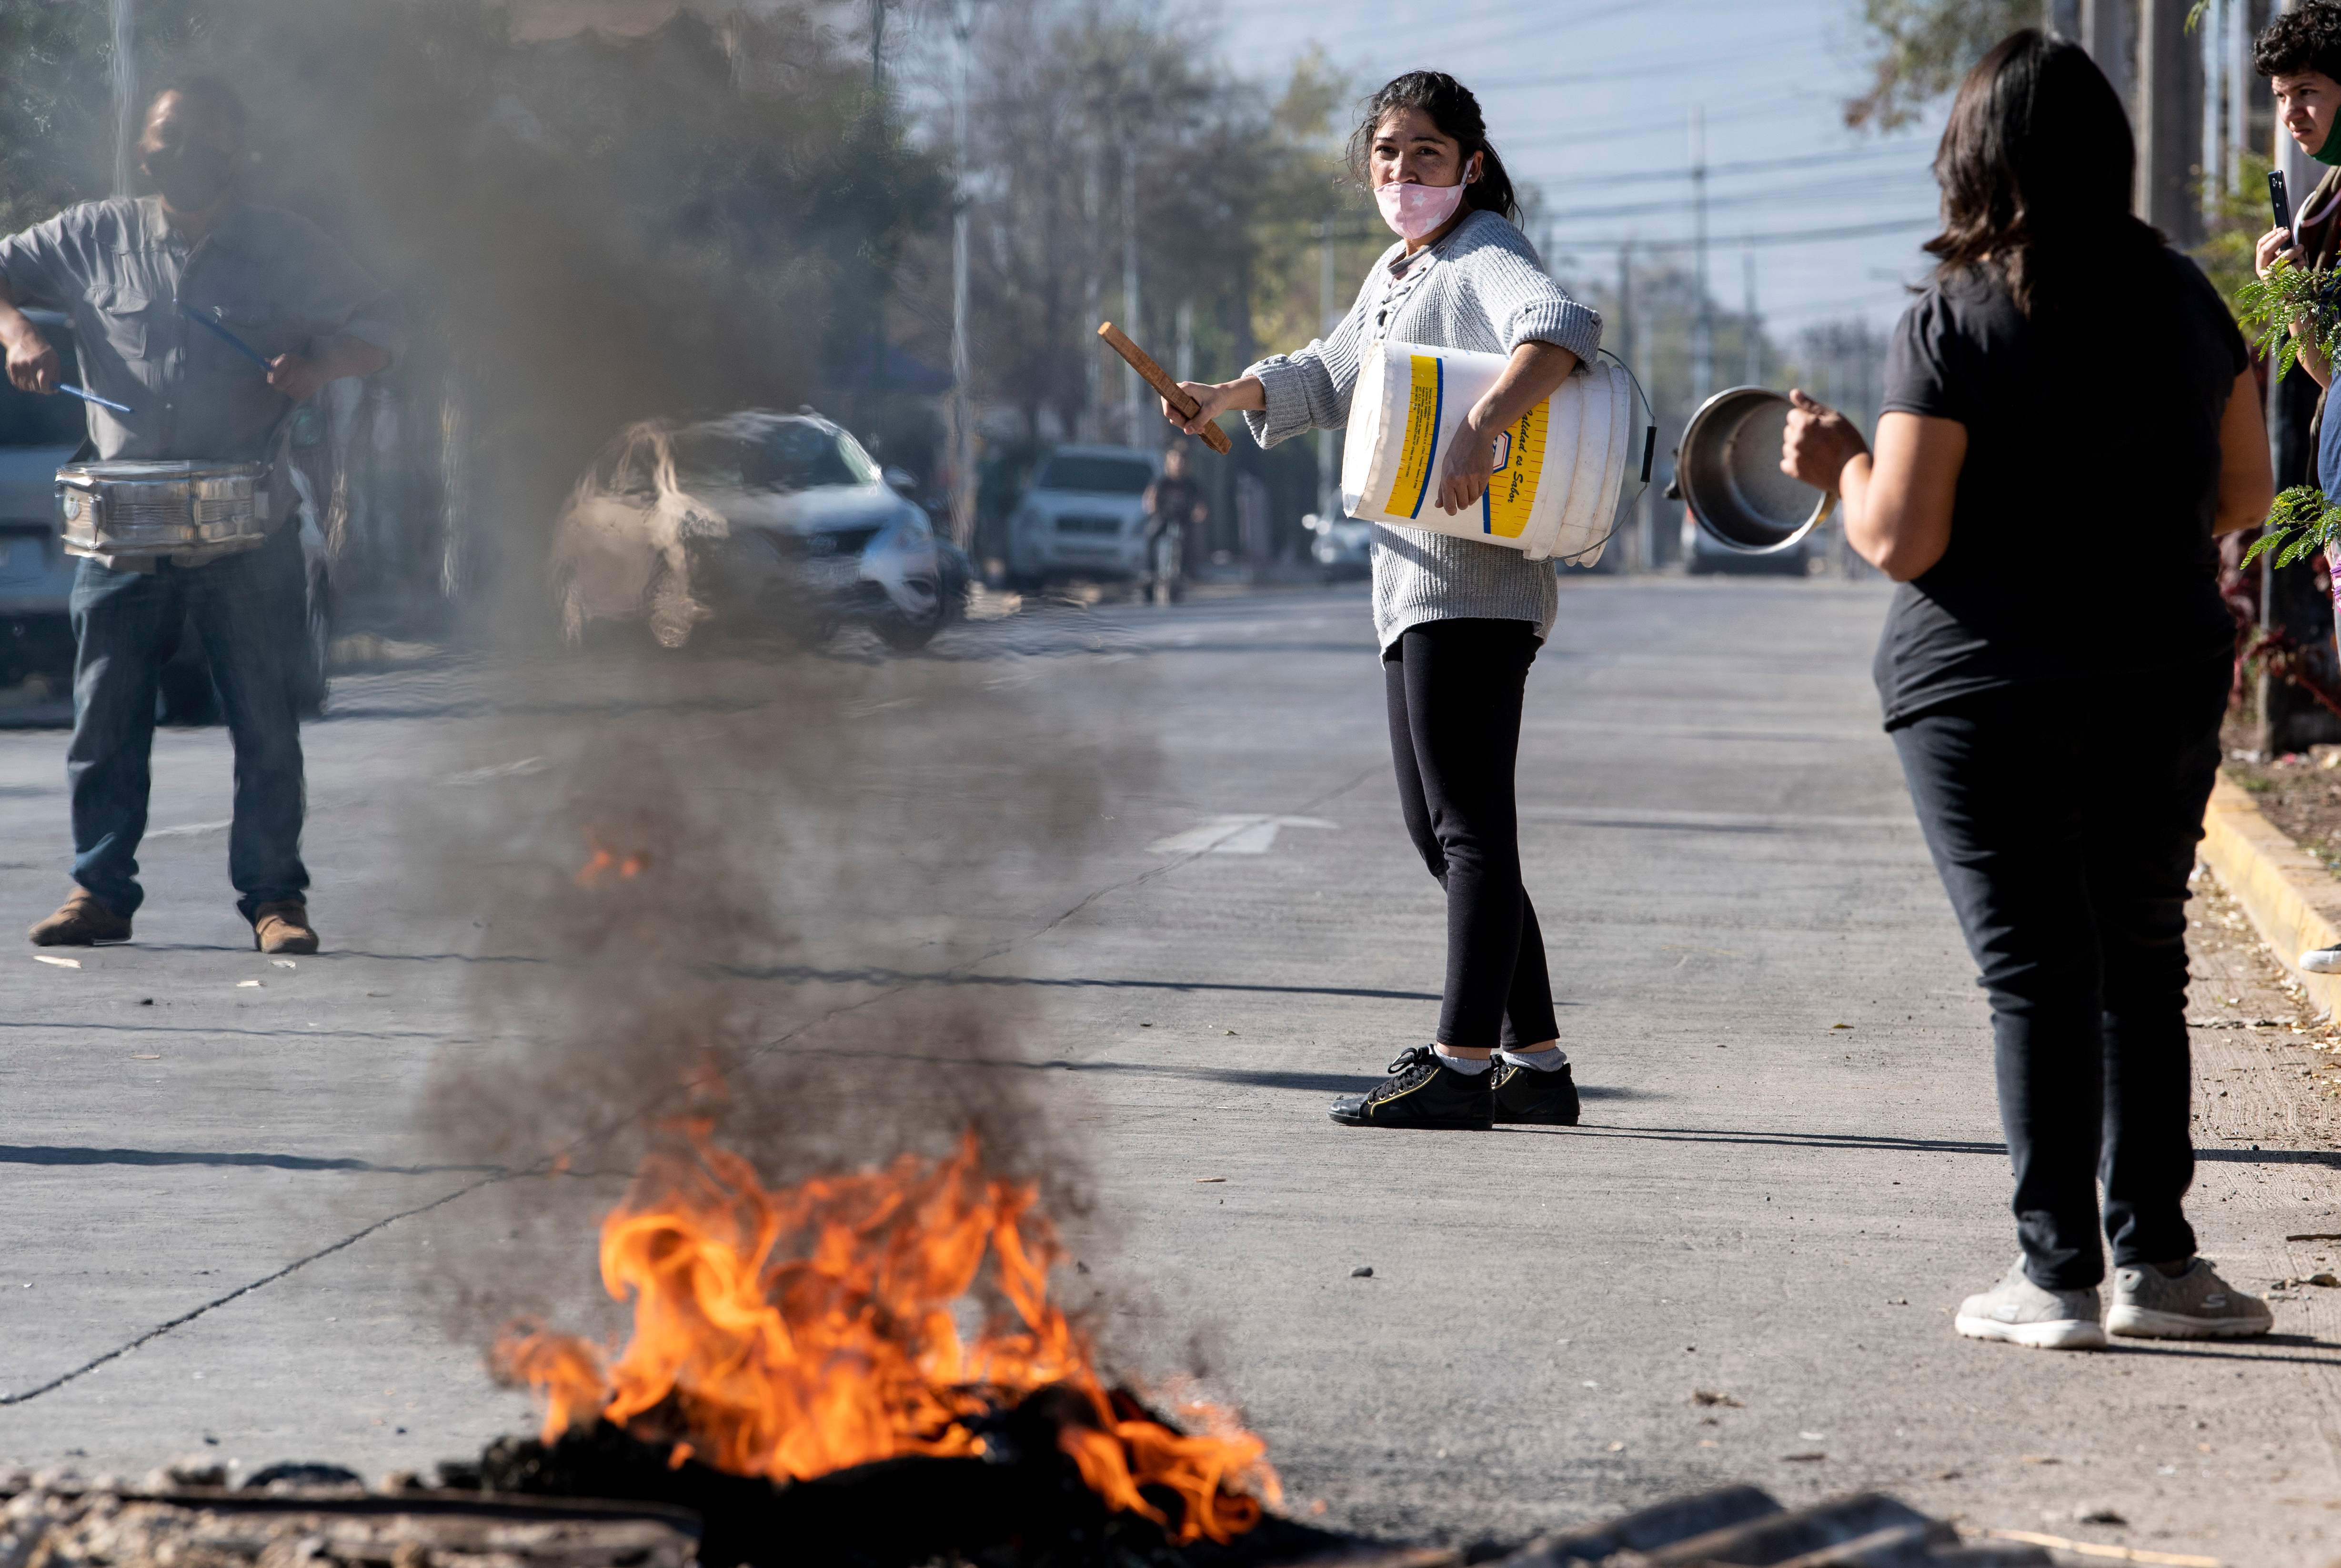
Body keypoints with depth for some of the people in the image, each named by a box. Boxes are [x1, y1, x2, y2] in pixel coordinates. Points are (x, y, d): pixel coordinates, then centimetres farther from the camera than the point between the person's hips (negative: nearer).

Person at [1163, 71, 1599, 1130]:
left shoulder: (1484, 257, -9)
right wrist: (1226, 396, 21)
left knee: (1470, 827, -11)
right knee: (1437, 830, 12)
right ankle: (1536, 1063, 16)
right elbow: (1331, 378, 36)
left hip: (1475, 578, -10)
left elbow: (1559, 330, -29)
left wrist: (1484, 428, -42)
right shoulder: (1395, 274, 21)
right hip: (1415, 580, 10)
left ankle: (1461, 1062, -12)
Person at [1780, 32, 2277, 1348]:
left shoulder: (1953, 326, -12)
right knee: (2144, 963, 15)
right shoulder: (2186, 301, 2)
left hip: (1991, 695, -4)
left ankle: (2059, 1274, 3)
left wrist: (1840, 463, 4)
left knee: (2035, 972, 2)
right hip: (2169, 682, 4)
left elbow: (1901, 540, -15)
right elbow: (2246, 495, 9)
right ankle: (2155, 1258, 15)